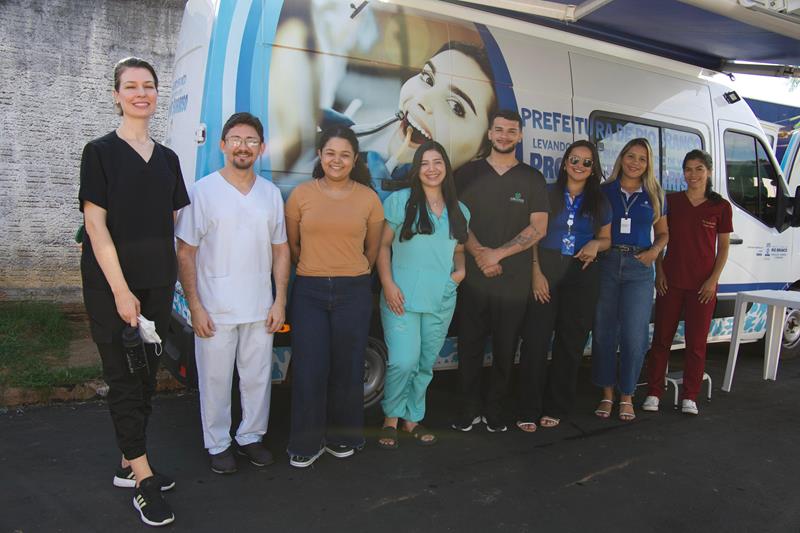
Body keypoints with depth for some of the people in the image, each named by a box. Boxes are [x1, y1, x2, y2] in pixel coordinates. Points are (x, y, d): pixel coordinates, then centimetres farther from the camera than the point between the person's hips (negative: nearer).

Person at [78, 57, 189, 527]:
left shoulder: (167, 158, 12)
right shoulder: (101, 152, -4)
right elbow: (95, 224, -10)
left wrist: (173, 281, 7)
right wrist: (120, 291, -15)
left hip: (157, 283, 6)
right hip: (112, 284, -5)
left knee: (147, 376, 11)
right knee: (125, 378, 0)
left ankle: (129, 464, 25)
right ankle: (144, 480, 7)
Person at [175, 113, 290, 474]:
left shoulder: (271, 193, 6)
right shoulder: (203, 191, -5)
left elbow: (281, 250, 10)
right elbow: (186, 253, -5)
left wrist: (279, 302, 3)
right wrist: (195, 306, -11)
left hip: (261, 310, 4)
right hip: (215, 311, -3)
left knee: (257, 378, 13)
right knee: (216, 380, 7)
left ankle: (250, 437, 31)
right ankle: (218, 445, 25)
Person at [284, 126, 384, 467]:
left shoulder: (368, 198, 2)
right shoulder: (301, 195, 1)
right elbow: (291, 244, 11)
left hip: (353, 292, 1)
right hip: (309, 292, 0)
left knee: (347, 368, 8)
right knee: (309, 370, 0)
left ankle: (342, 437, 28)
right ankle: (307, 443, 18)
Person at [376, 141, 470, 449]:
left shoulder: (459, 211, 12)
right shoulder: (399, 201, -1)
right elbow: (382, 245, -1)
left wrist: (460, 270, 2)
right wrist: (388, 284, -11)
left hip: (441, 300, 4)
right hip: (402, 297, -4)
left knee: (426, 364, 12)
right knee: (403, 362, -12)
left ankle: (412, 418, 29)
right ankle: (391, 418, 12)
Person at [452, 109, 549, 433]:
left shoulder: (532, 179, 7)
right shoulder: (468, 173, 8)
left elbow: (539, 227, -1)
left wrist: (499, 253, -11)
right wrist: (479, 253, -13)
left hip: (514, 279, 0)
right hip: (473, 275, 0)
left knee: (505, 348, 7)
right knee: (470, 345, 4)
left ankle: (496, 411, 20)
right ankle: (469, 409, 17)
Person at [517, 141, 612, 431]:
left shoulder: (600, 202, 10)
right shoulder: (547, 194, 4)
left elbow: (607, 239, 17)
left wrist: (596, 244, -7)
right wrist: (536, 272, -10)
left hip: (582, 276, 3)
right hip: (545, 272, -2)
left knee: (571, 343, 6)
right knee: (535, 340, -8)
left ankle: (555, 408, 18)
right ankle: (529, 410, 1)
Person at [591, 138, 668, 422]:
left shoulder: (654, 196, 11)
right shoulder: (604, 191, 7)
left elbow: (662, 233, 18)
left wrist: (655, 250, -1)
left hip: (639, 269, 0)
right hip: (607, 264, 0)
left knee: (634, 335, -3)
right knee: (604, 331, 3)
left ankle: (627, 396, 14)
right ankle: (607, 394, 18)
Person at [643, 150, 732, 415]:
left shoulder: (720, 206, 2)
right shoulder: (671, 201, 4)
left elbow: (723, 247, 4)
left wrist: (713, 279, -6)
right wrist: (659, 272, -1)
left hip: (703, 285, -1)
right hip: (671, 281, 1)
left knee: (696, 343, 5)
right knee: (661, 338, 4)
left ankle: (690, 397, 16)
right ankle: (653, 393, 13)